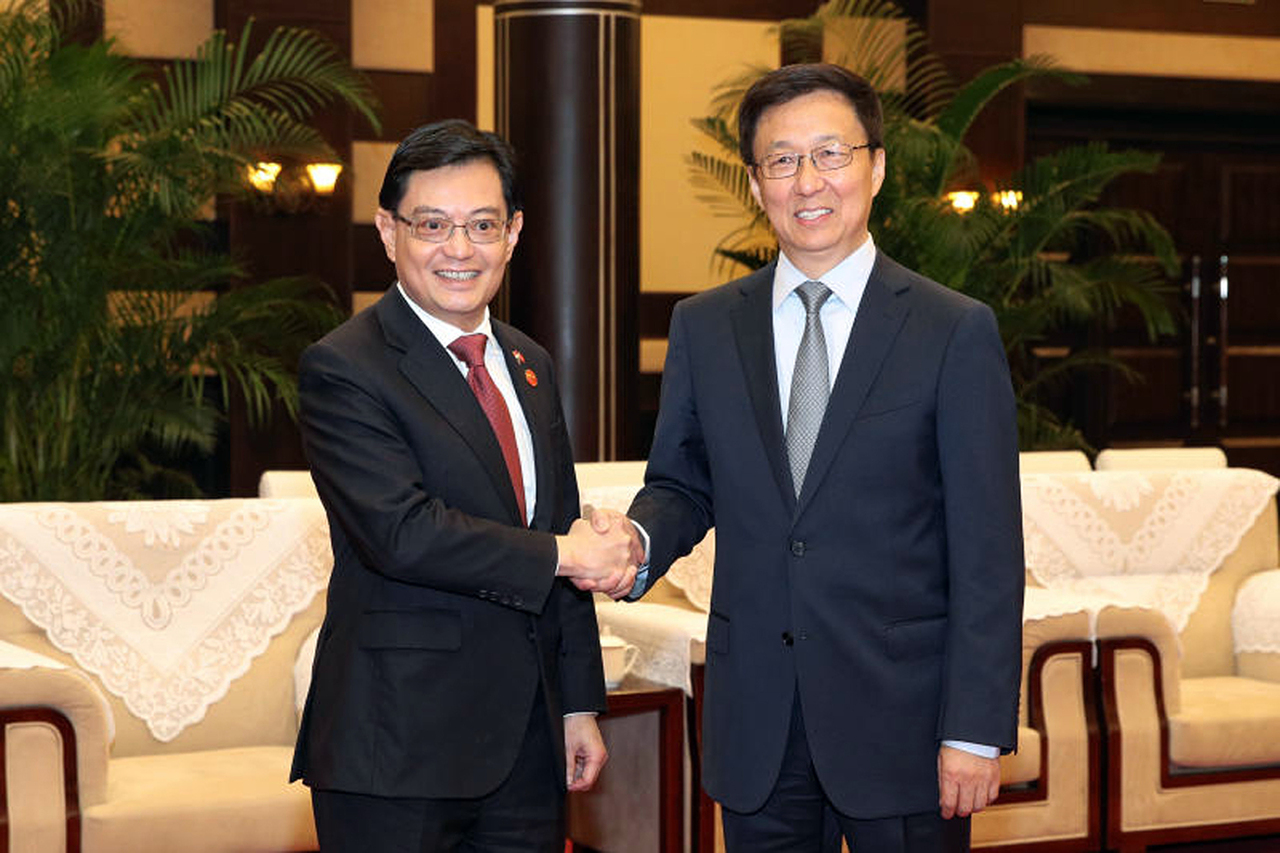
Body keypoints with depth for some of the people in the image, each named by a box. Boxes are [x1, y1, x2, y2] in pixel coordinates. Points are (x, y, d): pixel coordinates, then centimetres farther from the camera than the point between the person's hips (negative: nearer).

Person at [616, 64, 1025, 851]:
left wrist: (977, 729, -11)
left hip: (901, 718, -3)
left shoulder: (957, 332, -4)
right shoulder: (704, 327, 7)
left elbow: (988, 554, -6)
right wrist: (640, 540, -10)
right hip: (756, 725, 3)